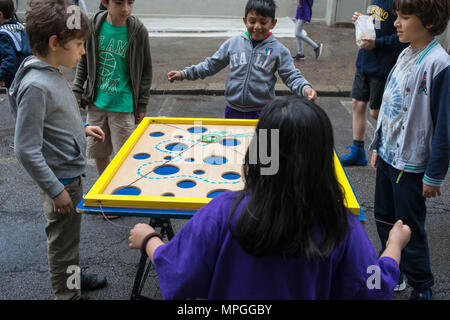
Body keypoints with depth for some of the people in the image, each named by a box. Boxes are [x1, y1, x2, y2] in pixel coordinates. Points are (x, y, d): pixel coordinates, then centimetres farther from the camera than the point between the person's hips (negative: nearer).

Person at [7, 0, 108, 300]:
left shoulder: (52, 73, 2)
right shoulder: (34, 86, -27)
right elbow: (27, 151, -25)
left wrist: (81, 129, 11)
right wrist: (56, 190, -20)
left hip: (71, 173, 9)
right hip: (60, 180, -9)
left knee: (70, 232, 26)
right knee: (64, 240, 9)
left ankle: (72, 275, 47)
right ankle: (68, 292, 29)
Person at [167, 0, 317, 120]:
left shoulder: (278, 50, -5)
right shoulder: (233, 43, 0)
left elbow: (291, 76, -6)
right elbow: (211, 65, 7)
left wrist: (305, 88, -27)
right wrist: (184, 73, 1)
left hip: (262, 113, -2)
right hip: (233, 111, 2)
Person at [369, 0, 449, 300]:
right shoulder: (406, 55, 5)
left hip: (411, 164, -8)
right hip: (388, 155, 8)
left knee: (410, 229, 6)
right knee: (384, 219, 19)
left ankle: (422, 287, 27)